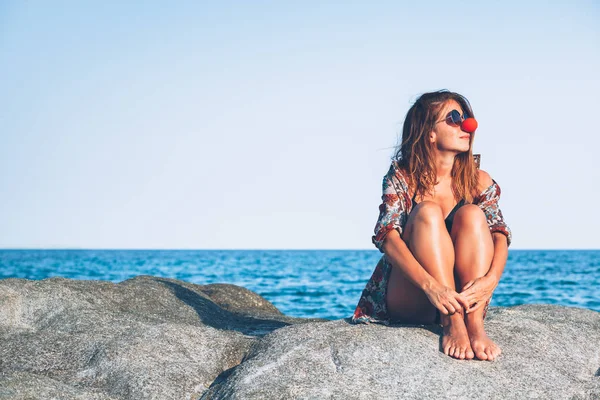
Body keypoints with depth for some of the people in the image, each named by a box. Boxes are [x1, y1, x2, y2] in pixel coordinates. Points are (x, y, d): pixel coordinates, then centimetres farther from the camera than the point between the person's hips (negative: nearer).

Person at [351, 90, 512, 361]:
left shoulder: (478, 181, 3)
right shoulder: (402, 177, -5)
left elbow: (500, 235, -10)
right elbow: (387, 237, -21)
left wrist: (491, 279, -34)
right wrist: (431, 286, -38)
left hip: (464, 297, 2)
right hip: (407, 303, -2)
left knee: (471, 215, -20)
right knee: (427, 212, -24)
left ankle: (475, 324, -33)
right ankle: (452, 325, -36)